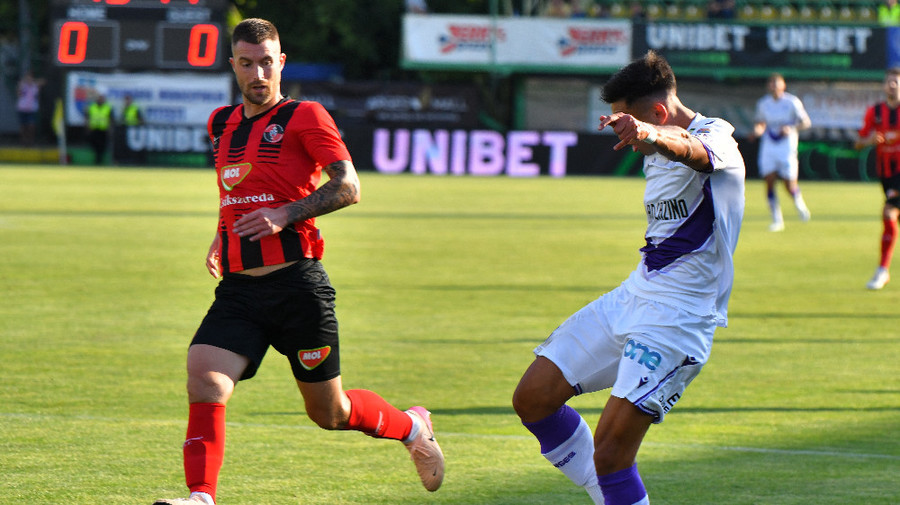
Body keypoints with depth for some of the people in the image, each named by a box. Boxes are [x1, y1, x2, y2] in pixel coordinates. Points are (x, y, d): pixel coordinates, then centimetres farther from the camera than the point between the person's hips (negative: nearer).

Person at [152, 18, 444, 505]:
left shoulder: (304, 117, -4)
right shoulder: (222, 123, 14)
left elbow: (347, 187, -11)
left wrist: (285, 214, -21)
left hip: (297, 284, -5)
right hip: (238, 287, 5)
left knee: (329, 413, 6)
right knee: (204, 381, -20)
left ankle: (411, 426, 35)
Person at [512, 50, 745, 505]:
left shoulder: (716, 136, -16)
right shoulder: (658, 156, 14)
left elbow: (698, 153, -42)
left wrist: (652, 136, -62)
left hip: (676, 319, -9)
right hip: (631, 297, 9)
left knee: (610, 450, -19)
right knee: (532, 398, 3)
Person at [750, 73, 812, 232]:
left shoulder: (792, 102, -6)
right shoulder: (763, 104, 5)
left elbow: (806, 122, -2)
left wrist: (791, 128, -19)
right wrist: (757, 130, -5)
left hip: (787, 146, -3)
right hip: (768, 146, 3)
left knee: (790, 185, -5)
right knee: (769, 182, -7)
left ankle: (800, 205, 29)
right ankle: (777, 220, 3)